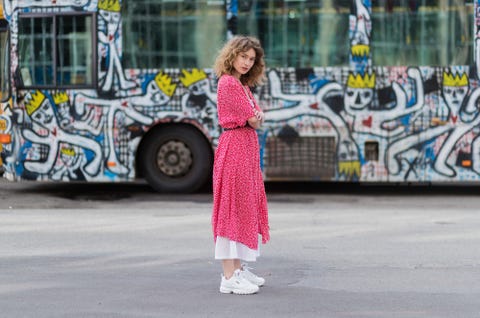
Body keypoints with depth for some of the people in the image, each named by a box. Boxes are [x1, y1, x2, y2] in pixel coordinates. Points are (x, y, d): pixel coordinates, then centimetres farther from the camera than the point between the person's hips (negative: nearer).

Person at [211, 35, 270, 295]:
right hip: (234, 146, -10)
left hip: (247, 148, 10)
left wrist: (257, 115, -5)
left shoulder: (242, 85, 18)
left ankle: (238, 268, 21)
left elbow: (258, 118, 15)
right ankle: (229, 276, -11)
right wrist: (254, 118, 6)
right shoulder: (228, 83, -13)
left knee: (244, 206, 13)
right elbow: (252, 121, -14)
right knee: (232, 206, -10)